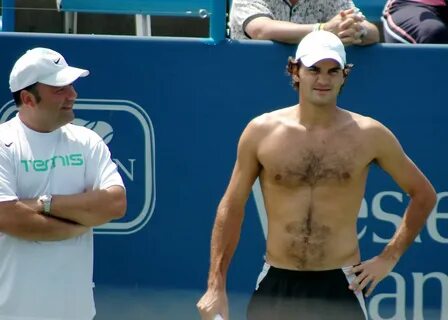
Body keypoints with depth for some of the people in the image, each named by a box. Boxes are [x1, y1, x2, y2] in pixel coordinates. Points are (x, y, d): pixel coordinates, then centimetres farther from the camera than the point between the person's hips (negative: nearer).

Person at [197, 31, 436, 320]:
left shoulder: (369, 135, 0)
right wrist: (216, 286, 2)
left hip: (340, 286, -1)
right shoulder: (262, 131, 1)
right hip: (276, 285, 1)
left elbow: (424, 194, 11)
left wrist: (389, 258, 5)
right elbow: (232, 208, 6)